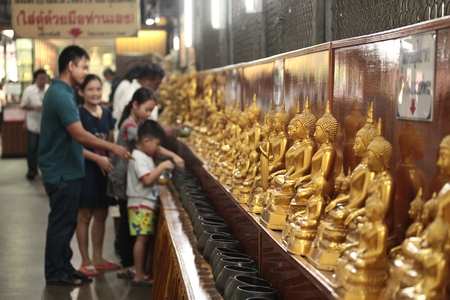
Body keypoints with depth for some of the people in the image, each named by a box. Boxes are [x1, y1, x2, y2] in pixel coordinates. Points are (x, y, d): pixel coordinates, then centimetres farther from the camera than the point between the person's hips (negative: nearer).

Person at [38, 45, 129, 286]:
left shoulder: (60, 92, 13)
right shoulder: (61, 95, -20)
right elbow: (80, 135, -25)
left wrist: (97, 149, 14)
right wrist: (112, 148, -20)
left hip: (65, 169, 10)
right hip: (61, 171, -10)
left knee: (66, 222, 16)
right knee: (61, 223, 0)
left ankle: (64, 267, 25)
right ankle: (56, 274, 11)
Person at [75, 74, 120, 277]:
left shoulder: (106, 114, 9)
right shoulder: (79, 115, -10)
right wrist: (98, 158, -22)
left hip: (104, 169, 6)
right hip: (85, 169, -6)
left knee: (101, 215, 12)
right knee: (85, 216, 1)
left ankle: (98, 258, 24)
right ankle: (85, 262, 9)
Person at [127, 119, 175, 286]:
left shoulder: (146, 156, 18)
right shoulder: (139, 158, -14)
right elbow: (147, 180, -23)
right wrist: (162, 166, -19)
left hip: (147, 204, 10)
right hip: (141, 205, -10)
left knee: (145, 238, 11)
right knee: (142, 238, -9)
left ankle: (142, 273, 17)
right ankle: (139, 276, -5)